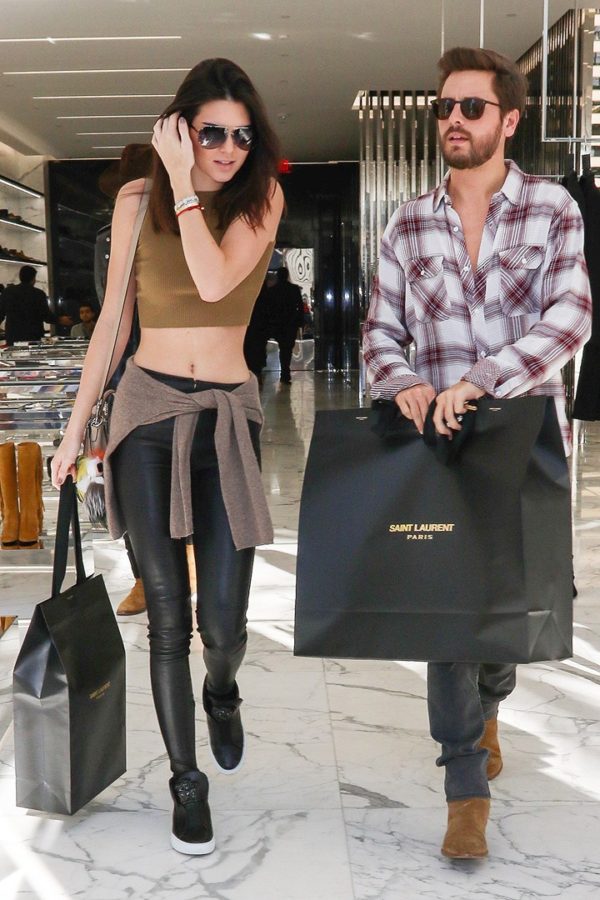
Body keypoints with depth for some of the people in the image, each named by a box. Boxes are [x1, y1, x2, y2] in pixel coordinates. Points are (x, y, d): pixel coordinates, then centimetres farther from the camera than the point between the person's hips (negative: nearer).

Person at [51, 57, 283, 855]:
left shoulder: (262, 197, 1)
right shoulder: (136, 200, 4)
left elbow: (214, 282, -18)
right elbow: (113, 319, 8)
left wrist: (184, 184, -13)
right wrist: (76, 426, 8)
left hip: (227, 416, 0)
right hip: (149, 409, 1)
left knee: (223, 622, -4)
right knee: (167, 616, 0)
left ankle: (221, 692, 34)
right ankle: (186, 780, 20)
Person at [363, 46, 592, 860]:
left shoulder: (552, 210, -1)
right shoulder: (408, 225, 5)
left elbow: (569, 319, -14)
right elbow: (382, 331, 6)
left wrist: (479, 382, -26)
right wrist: (403, 383, -16)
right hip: (441, 442, 1)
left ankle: (484, 705, 46)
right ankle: (468, 789, 11)